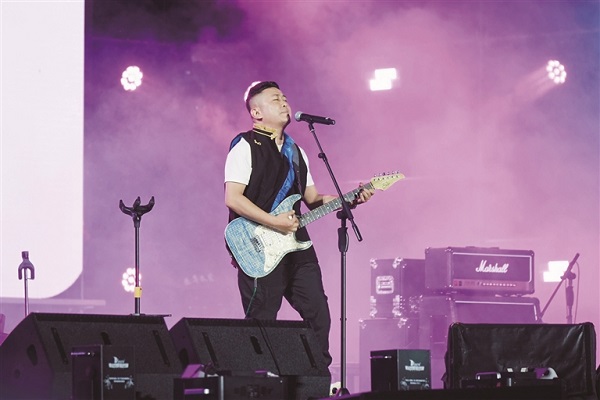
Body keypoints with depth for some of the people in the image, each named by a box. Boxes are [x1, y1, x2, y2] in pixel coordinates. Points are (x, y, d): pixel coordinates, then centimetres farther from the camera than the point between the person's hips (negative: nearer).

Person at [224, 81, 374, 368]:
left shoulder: (295, 151, 20)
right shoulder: (245, 147, -5)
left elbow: (313, 199, 21)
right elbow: (233, 198, -14)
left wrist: (350, 199, 5)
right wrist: (274, 222, -20)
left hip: (297, 245, 7)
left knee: (318, 314, 3)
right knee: (261, 324, -4)